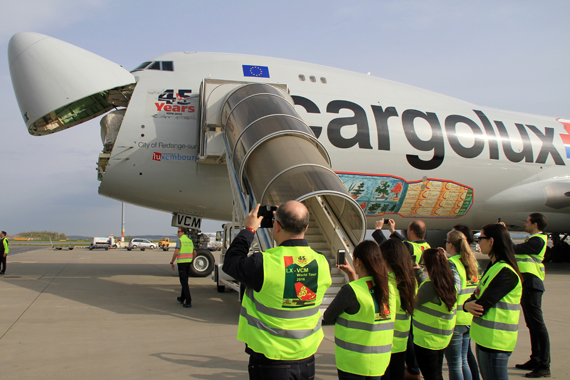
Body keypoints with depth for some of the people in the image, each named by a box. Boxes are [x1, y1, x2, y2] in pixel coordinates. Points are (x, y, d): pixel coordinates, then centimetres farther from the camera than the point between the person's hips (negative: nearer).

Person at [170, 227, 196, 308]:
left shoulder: (180, 240, -10)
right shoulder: (190, 240, 12)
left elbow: (176, 252, -18)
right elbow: (194, 253, 15)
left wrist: (172, 262, -7)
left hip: (181, 263, -7)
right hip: (188, 263, 7)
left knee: (184, 282, -7)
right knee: (185, 281, 19)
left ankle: (188, 301, -12)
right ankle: (182, 299, 32)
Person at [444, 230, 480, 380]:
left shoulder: (451, 263, -15)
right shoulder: (472, 261, 8)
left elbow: (454, 288, -28)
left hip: (455, 319, -8)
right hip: (470, 318, 8)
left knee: (454, 365, 3)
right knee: (463, 362, 20)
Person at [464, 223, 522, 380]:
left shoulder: (505, 272, -19)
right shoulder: (493, 266, 12)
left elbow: (482, 306, -23)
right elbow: (476, 296, 8)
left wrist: (469, 306, -3)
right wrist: (468, 304, -13)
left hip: (495, 343, -9)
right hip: (484, 338, 9)